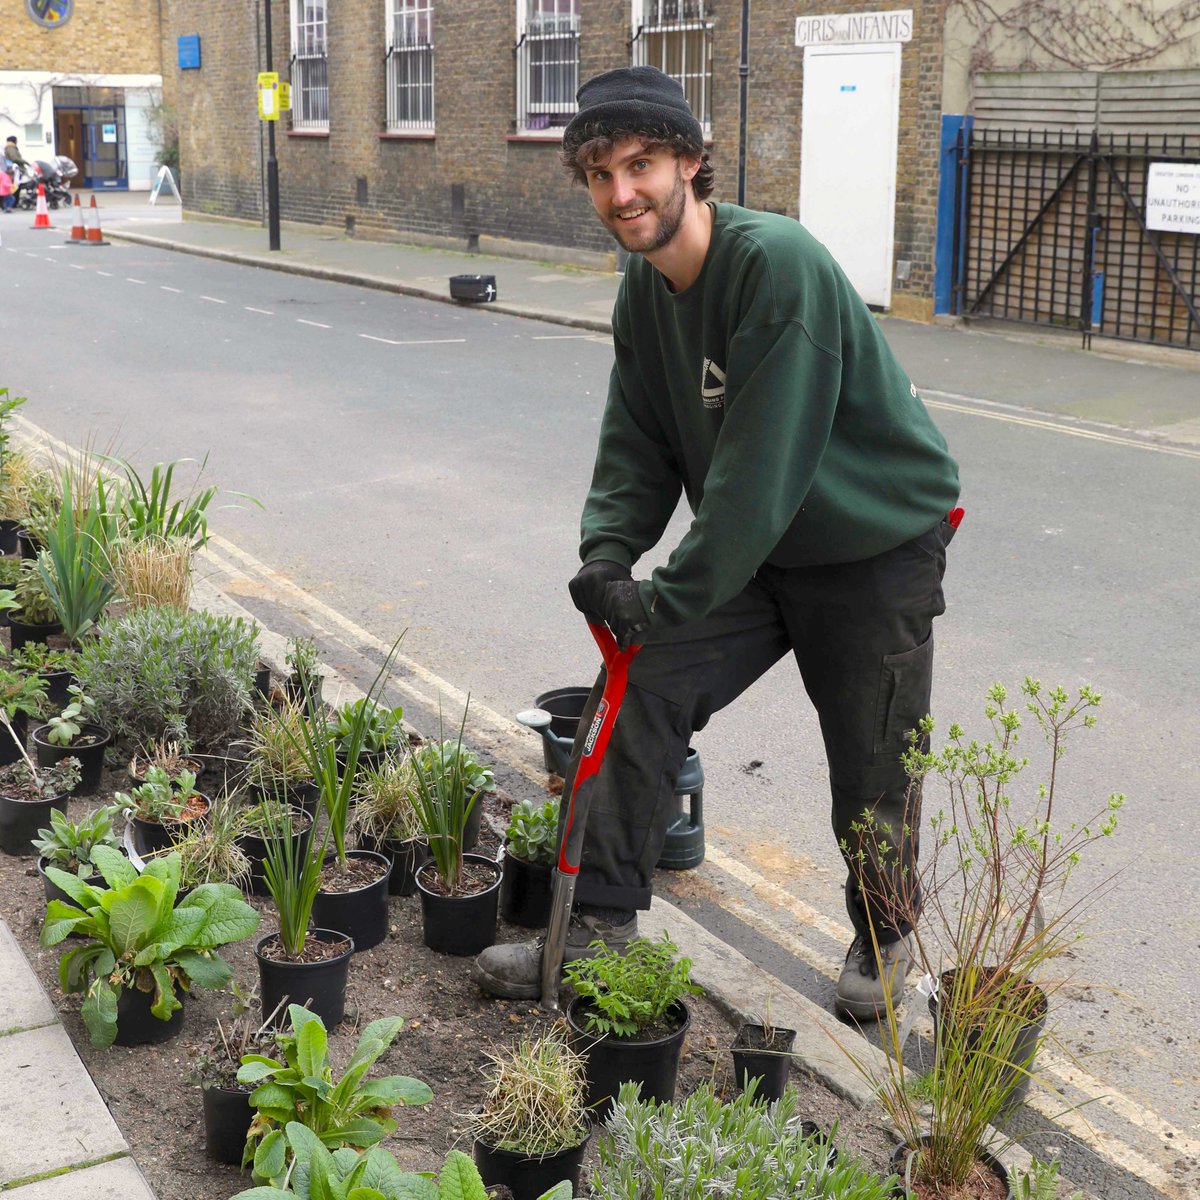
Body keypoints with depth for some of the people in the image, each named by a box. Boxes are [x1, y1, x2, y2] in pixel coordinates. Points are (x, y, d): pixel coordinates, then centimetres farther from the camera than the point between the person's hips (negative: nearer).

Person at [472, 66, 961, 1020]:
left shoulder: (779, 265, -27)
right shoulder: (645, 292, -1)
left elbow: (764, 464, -29)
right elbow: (639, 444, 4)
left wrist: (672, 598, -25)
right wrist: (609, 549, -15)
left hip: (880, 547, -6)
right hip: (751, 548, 7)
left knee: (873, 766, 5)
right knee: (640, 689, -4)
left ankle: (883, 937, 32)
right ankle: (601, 925, 6)